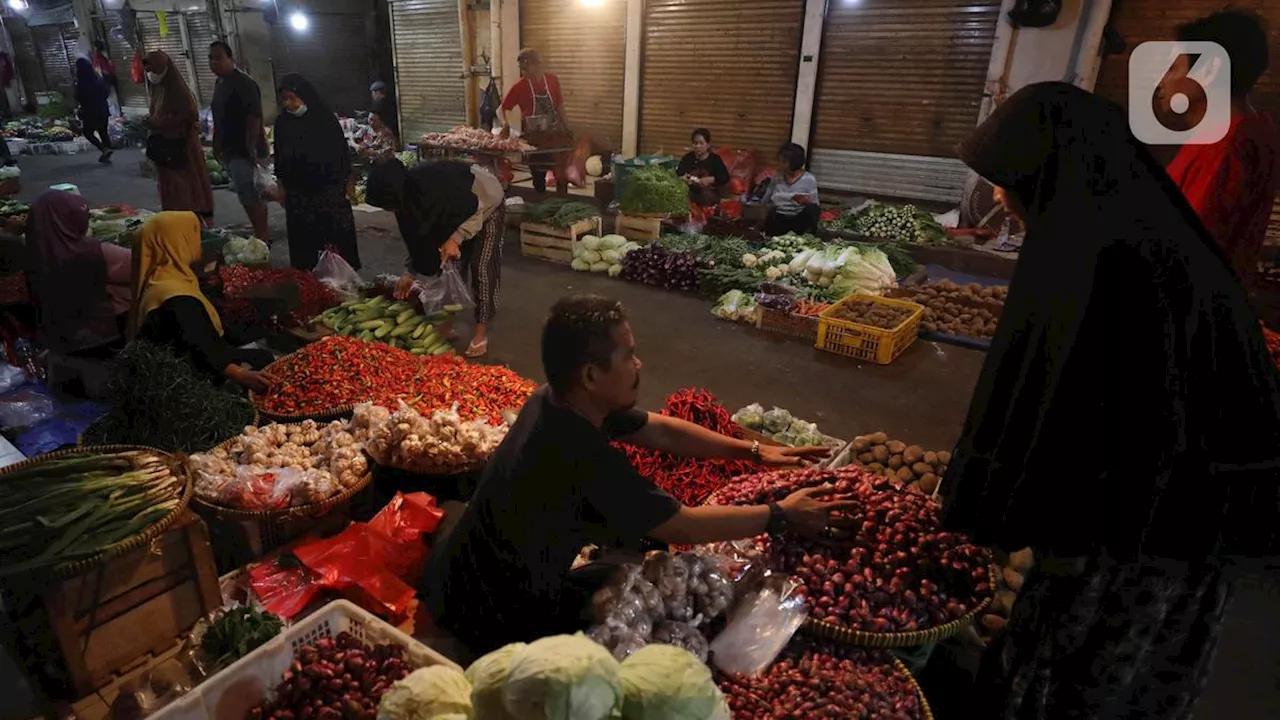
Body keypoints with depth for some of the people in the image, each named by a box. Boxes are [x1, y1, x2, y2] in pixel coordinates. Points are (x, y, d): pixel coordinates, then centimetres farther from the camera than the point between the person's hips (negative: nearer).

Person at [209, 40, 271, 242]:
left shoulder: (244, 83, -14)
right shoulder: (219, 83, 15)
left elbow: (254, 116, -22)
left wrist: (252, 148, -26)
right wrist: (218, 145, 20)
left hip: (243, 151, -9)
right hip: (230, 150, 9)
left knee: (248, 196, -10)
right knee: (253, 195, 13)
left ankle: (262, 236, -2)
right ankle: (263, 233, 21)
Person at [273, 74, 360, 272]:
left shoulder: (324, 117, -7)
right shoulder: (282, 122, 2)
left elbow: (341, 149, -1)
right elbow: (279, 157, 10)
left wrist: (347, 182, 1)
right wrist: (282, 187, 10)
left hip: (330, 188, -2)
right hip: (298, 192, 3)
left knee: (338, 233, 1)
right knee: (303, 238, 5)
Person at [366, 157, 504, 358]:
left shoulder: (435, 186, -39)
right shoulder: (406, 194, -15)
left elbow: (477, 209, -27)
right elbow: (417, 235, -3)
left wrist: (455, 238, -31)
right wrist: (411, 274, -2)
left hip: (487, 206, -7)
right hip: (458, 211, 7)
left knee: (480, 267, -13)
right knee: (449, 265, 6)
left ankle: (481, 332, -8)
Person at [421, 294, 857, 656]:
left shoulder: (562, 403, -8)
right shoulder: (584, 460, -36)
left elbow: (659, 430, 2)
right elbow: (684, 528, -25)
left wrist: (753, 451, 3)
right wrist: (781, 517, -14)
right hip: (489, 618, -7)